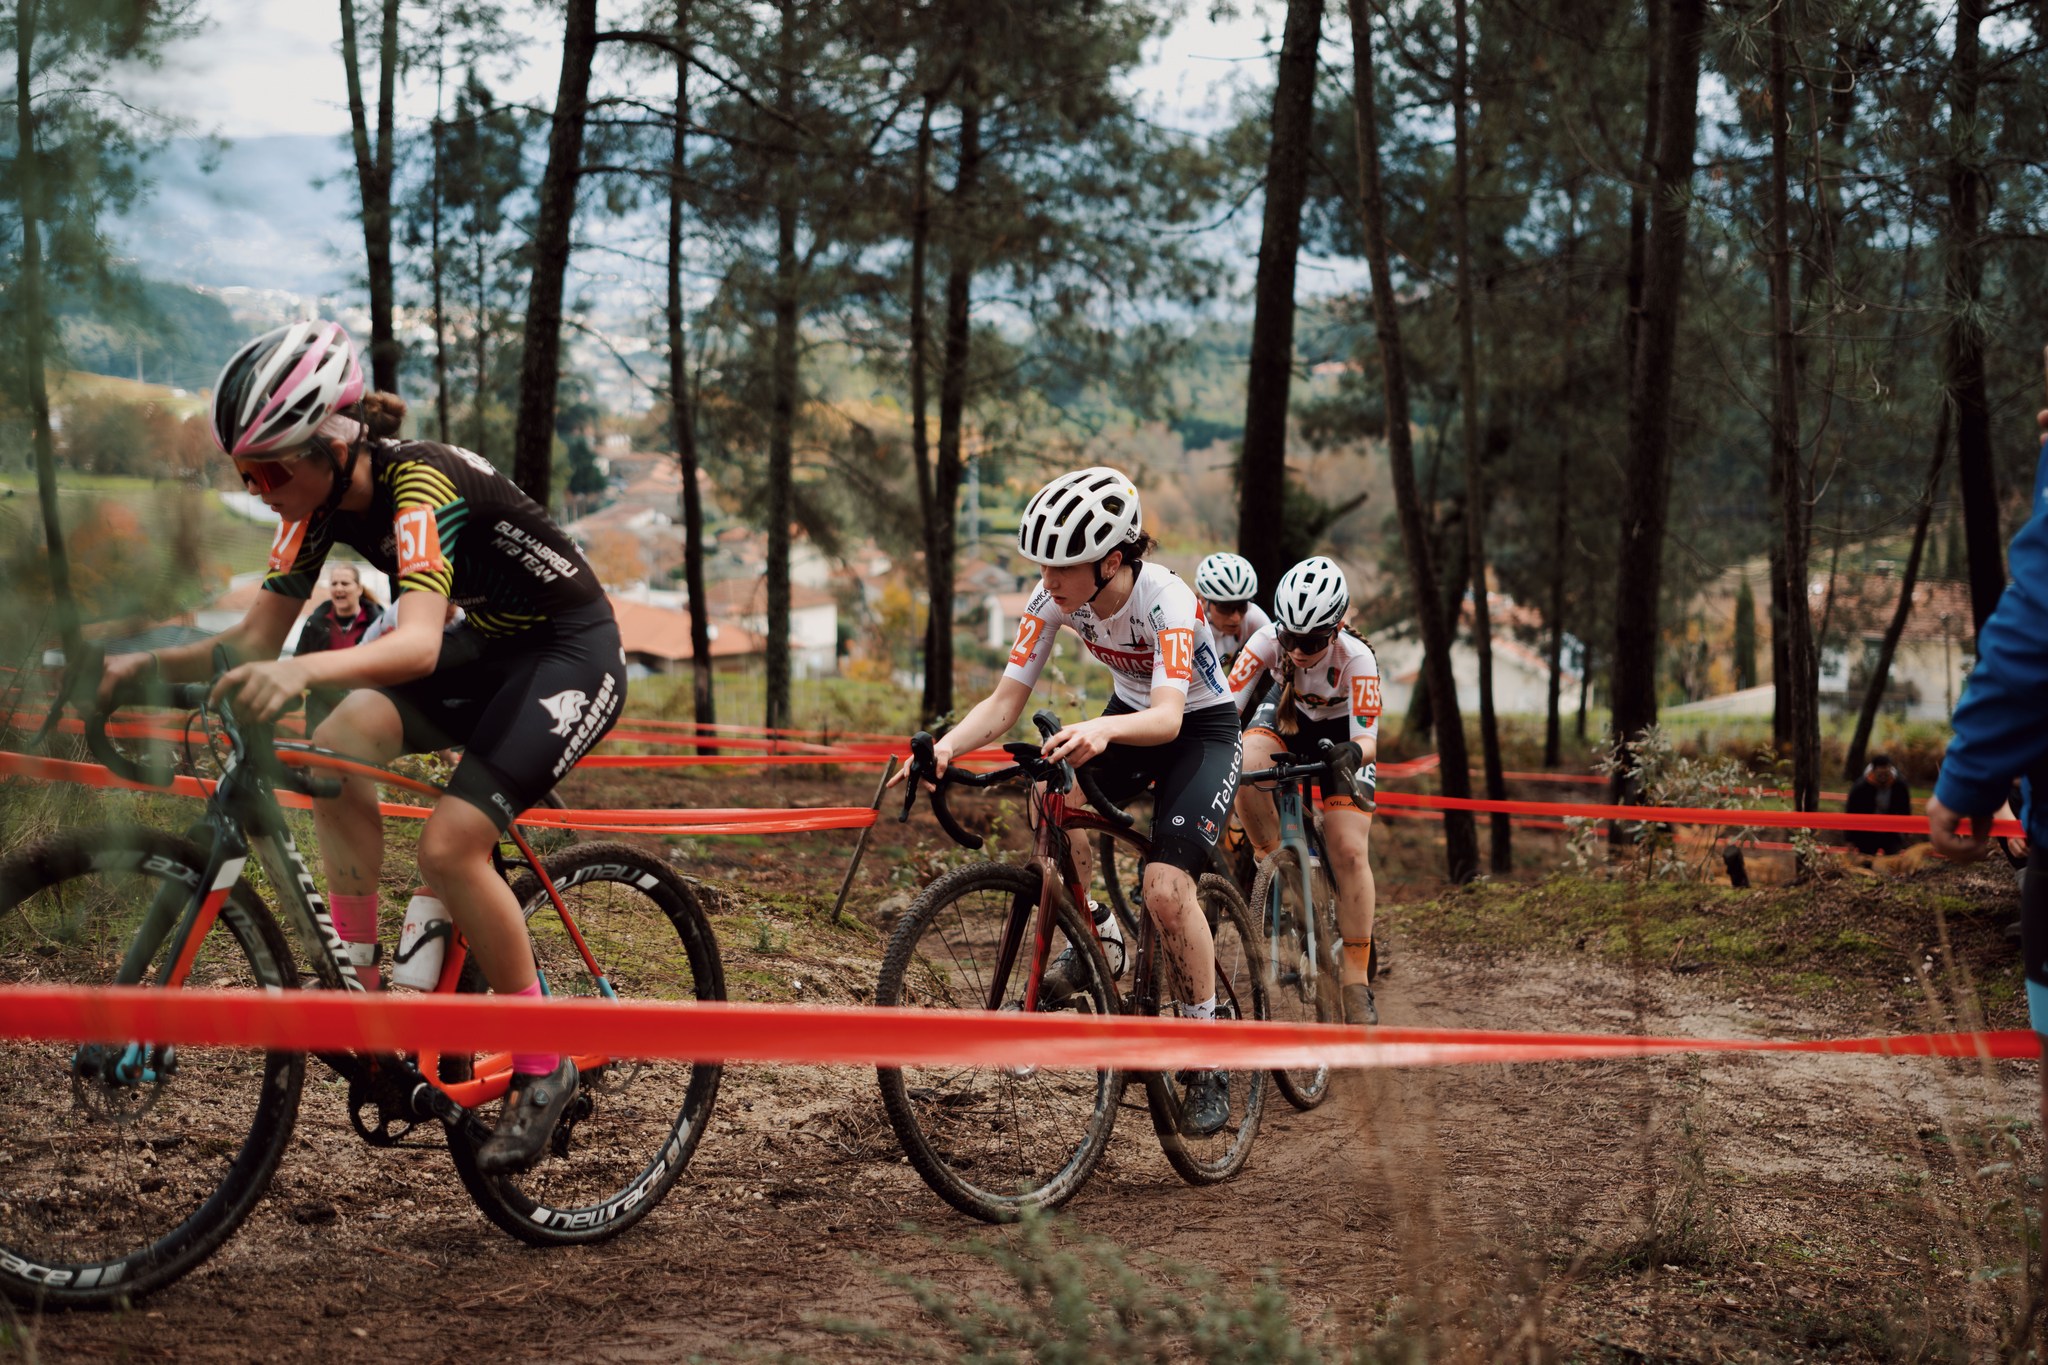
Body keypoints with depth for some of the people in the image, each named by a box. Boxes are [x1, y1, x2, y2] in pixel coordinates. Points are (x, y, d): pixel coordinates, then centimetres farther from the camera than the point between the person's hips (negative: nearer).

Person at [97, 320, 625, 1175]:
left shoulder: (420, 483, -30)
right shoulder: (318, 503, -7)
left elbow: (417, 643, -46)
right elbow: (255, 640, -4)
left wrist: (301, 672, -63)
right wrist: (145, 663, -20)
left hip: (574, 654, -7)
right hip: (486, 648, 8)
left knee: (448, 845, -22)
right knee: (340, 746, -18)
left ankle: (542, 1071, -6)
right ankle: (360, 981, -7)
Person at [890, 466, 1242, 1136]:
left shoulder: (1165, 600, -33)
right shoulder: (1055, 598, -17)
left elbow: (1168, 716, -45)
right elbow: (1005, 702, -18)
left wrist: (1103, 730, -66)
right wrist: (946, 746, -37)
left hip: (1201, 726, -5)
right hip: (1129, 716, 5)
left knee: (1166, 887, -24)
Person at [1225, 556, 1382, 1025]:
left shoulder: (1357, 658, -34)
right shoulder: (1267, 641, -30)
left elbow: (1368, 738, -38)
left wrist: (1353, 752, -61)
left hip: (1340, 734, -2)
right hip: (1286, 718, 2)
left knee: (1349, 852, -16)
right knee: (1245, 766, -35)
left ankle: (1357, 982, -7)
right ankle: (1271, 862, -9)